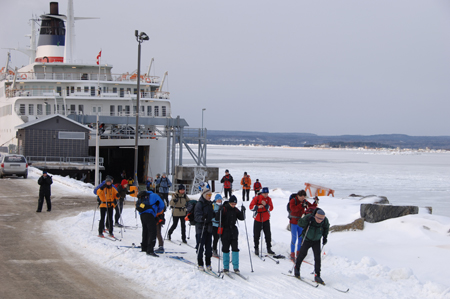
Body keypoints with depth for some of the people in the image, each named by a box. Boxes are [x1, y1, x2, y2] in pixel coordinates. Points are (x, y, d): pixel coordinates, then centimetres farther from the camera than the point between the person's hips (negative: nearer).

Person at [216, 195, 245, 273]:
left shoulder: (235, 210, 5)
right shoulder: (224, 209, -8)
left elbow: (241, 218, 9)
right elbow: (217, 218, -14)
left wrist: (242, 211, -7)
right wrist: (220, 211, -31)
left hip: (233, 231, 3)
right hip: (225, 231, -3)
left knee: (235, 249, -3)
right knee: (225, 249, 4)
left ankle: (236, 267, 2)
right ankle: (226, 267, 13)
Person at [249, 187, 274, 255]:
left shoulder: (268, 199, 2)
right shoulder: (256, 198, -7)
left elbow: (271, 208, -6)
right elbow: (251, 207, -11)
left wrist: (265, 205, -22)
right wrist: (258, 207, -26)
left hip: (266, 220, 2)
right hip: (257, 219, -2)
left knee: (268, 234, 3)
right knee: (256, 235, 2)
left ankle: (269, 248, 11)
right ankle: (256, 248, 14)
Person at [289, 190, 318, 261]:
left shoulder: (304, 201, 5)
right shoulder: (293, 201, -11)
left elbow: (312, 207, 6)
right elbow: (293, 209, -28)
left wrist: (315, 203, -14)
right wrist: (301, 205, -38)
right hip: (293, 222, -5)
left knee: (301, 237, 7)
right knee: (294, 238, -6)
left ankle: (299, 253, 19)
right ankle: (292, 254, 0)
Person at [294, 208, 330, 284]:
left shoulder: (325, 221, -15)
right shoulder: (309, 217, -25)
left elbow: (326, 228, 6)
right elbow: (300, 224, -25)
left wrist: (325, 237, 1)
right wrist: (306, 220, -43)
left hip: (316, 241, 2)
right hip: (307, 240, -2)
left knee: (317, 257, -7)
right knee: (303, 253, 4)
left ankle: (317, 276, -5)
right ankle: (296, 268, 30)